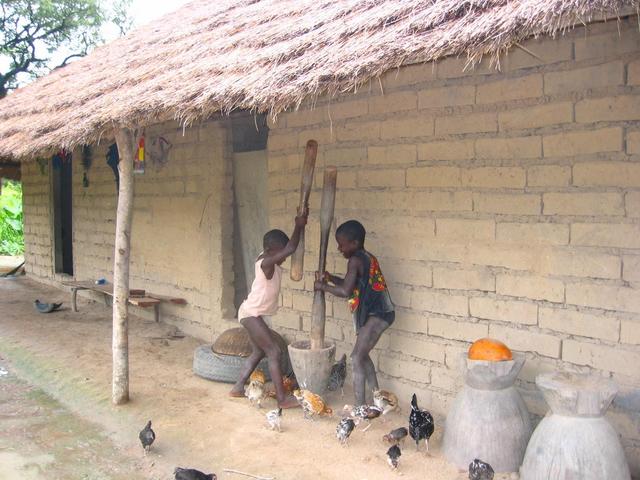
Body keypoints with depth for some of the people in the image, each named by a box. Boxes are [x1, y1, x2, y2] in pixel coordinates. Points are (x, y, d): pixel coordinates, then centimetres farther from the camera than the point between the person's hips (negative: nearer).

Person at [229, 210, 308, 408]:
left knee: (258, 352, 20)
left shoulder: (268, 260, 4)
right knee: (274, 352, -8)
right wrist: (299, 226, -22)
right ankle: (282, 398, -6)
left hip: (252, 313, 10)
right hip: (252, 314, -10)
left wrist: (300, 225, -4)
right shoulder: (266, 263, -23)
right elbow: (290, 249, -34)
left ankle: (238, 388, 28)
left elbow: (288, 247, 11)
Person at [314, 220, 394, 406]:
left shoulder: (355, 260, -15)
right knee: (362, 355, 21)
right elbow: (352, 285, 18)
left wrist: (322, 286, -6)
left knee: (356, 358, -8)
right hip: (378, 312, 10)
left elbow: (346, 291, -19)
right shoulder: (367, 257, 14)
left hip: (376, 314, -10)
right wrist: (330, 278, 4)